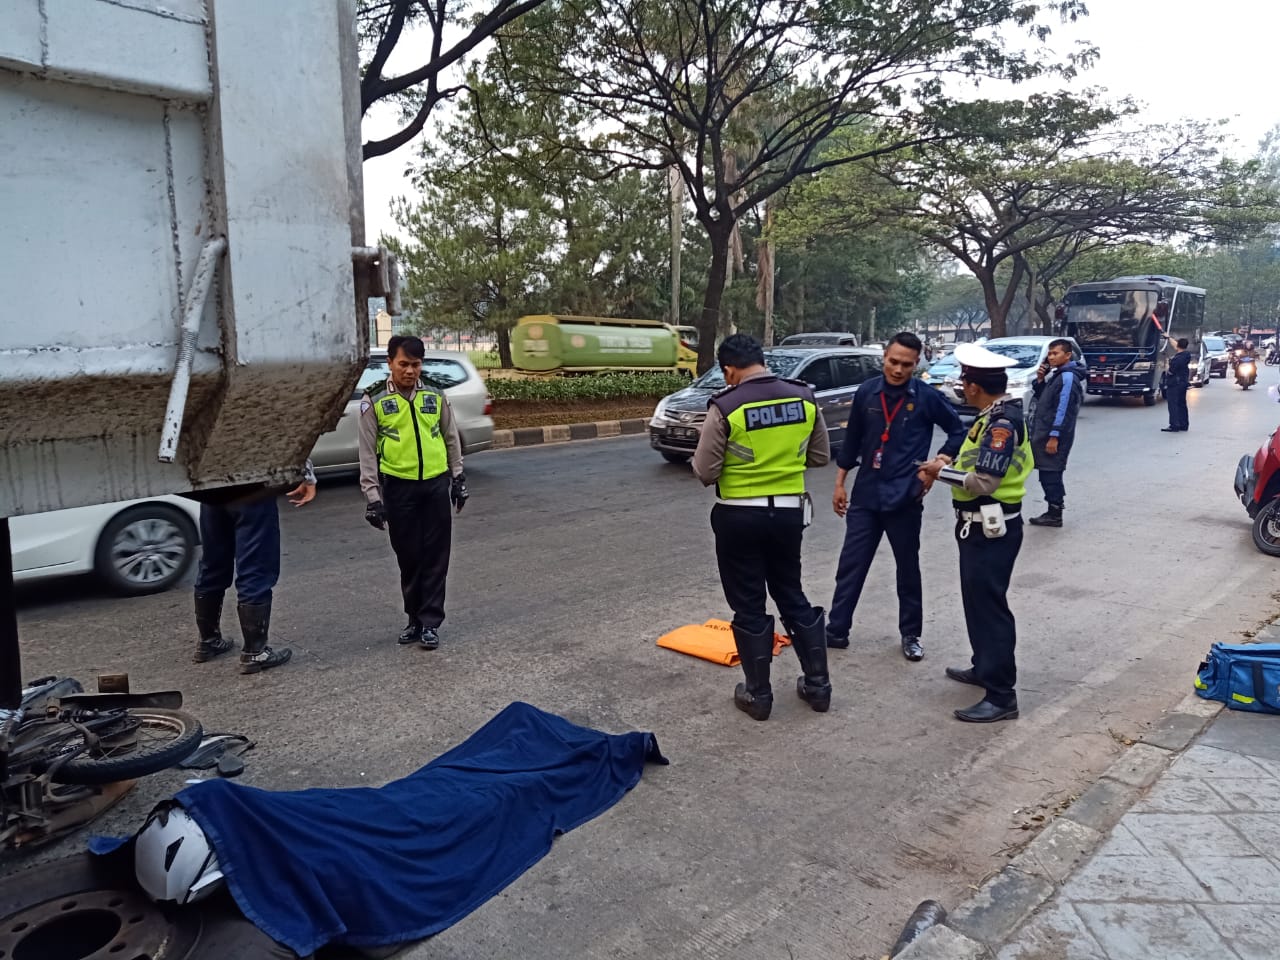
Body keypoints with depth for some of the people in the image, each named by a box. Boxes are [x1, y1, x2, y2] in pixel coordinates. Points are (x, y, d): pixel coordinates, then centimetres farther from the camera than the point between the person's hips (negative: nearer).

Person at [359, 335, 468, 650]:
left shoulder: (435, 396, 5)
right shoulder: (374, 401, -2)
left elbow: (451, 439, 14)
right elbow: (367, 451, 0)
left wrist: (458, 478, 12)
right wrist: (372, 495, -5)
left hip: (436, 484, 1)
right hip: (398, 487, -1)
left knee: (435, 557, 2)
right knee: (408, 557, 8)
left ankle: (430, 622, 10)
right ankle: (415, 619, 22)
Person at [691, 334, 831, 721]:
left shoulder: (725, 407, -15)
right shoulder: (805, 397, -1)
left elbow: (705, 472, -12)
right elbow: (821, 455, 9)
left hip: (740, 516, -4)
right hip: (789, 512, 5)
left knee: (749, 607, 8)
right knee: (793, 596, 19)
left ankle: (757, 695, 18)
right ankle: (818, 685, 26)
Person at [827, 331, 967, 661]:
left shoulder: (927, 397, -7)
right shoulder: (866, 392, 0)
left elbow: (958, 432, 5)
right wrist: (839, 484, 9)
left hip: (905, 498, -2)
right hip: (865, 495, 2)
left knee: (908, 569, 11)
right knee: (850, 566, 5)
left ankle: (910, 635, 25)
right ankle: (836, 630, 15)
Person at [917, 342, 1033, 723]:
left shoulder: (1003, 422, -22)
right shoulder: (996, 415, 9)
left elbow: (984, 480, -27)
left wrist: (941, 471, -14)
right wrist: (946, 467, 2)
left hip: (991, 529, -11)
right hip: (979, 526, 11)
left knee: (989, 605, -5)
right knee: (977, 600, 21)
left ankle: (1002, 695, 2)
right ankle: (984, 667, 37)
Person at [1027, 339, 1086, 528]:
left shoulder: (1068, 377, -15)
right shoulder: (1057, 374, 15)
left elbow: (1063, 409, -20)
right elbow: (1040, 398, 21)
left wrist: (1054, 437, -22)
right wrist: (1040, 379, 4)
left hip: (1054, 435, -10)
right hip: (1045, 432, 10)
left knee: (1051, 474, -5)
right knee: (1048, 474, 13)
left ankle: (1054, 515, 1)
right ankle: (1054, 512, 20)